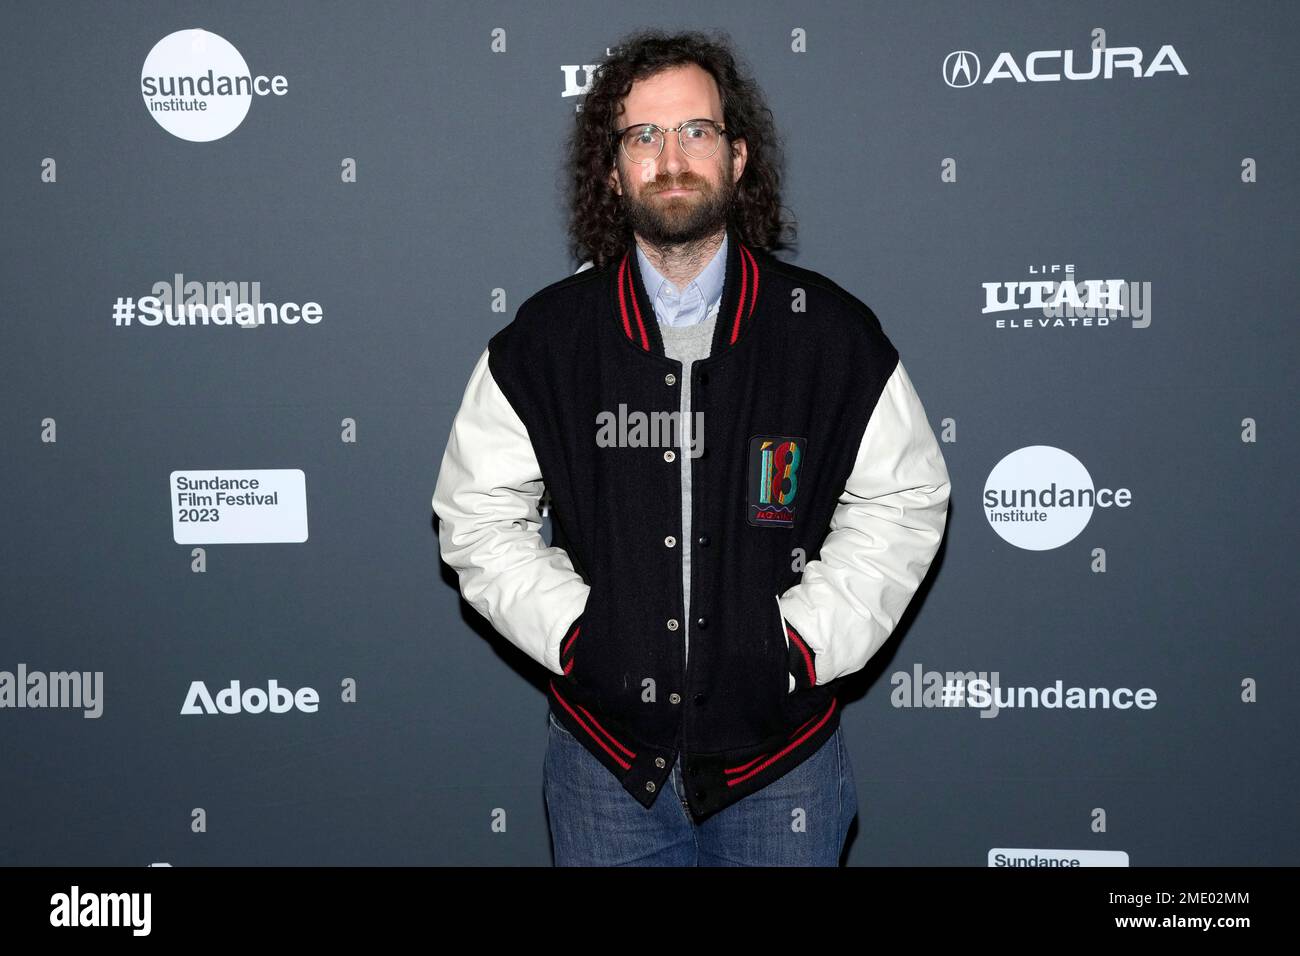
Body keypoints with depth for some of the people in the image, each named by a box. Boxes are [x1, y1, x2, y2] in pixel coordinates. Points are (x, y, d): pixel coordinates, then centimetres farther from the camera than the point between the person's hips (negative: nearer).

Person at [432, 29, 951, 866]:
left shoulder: (830, 333, -4)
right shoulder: (544, 340, -3)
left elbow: (905, 502, 1)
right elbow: (478, 517, 3)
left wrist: (800, 646, -7)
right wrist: (577, 637, -8)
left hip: (782, 747, 0)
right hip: (606, 756, 1)